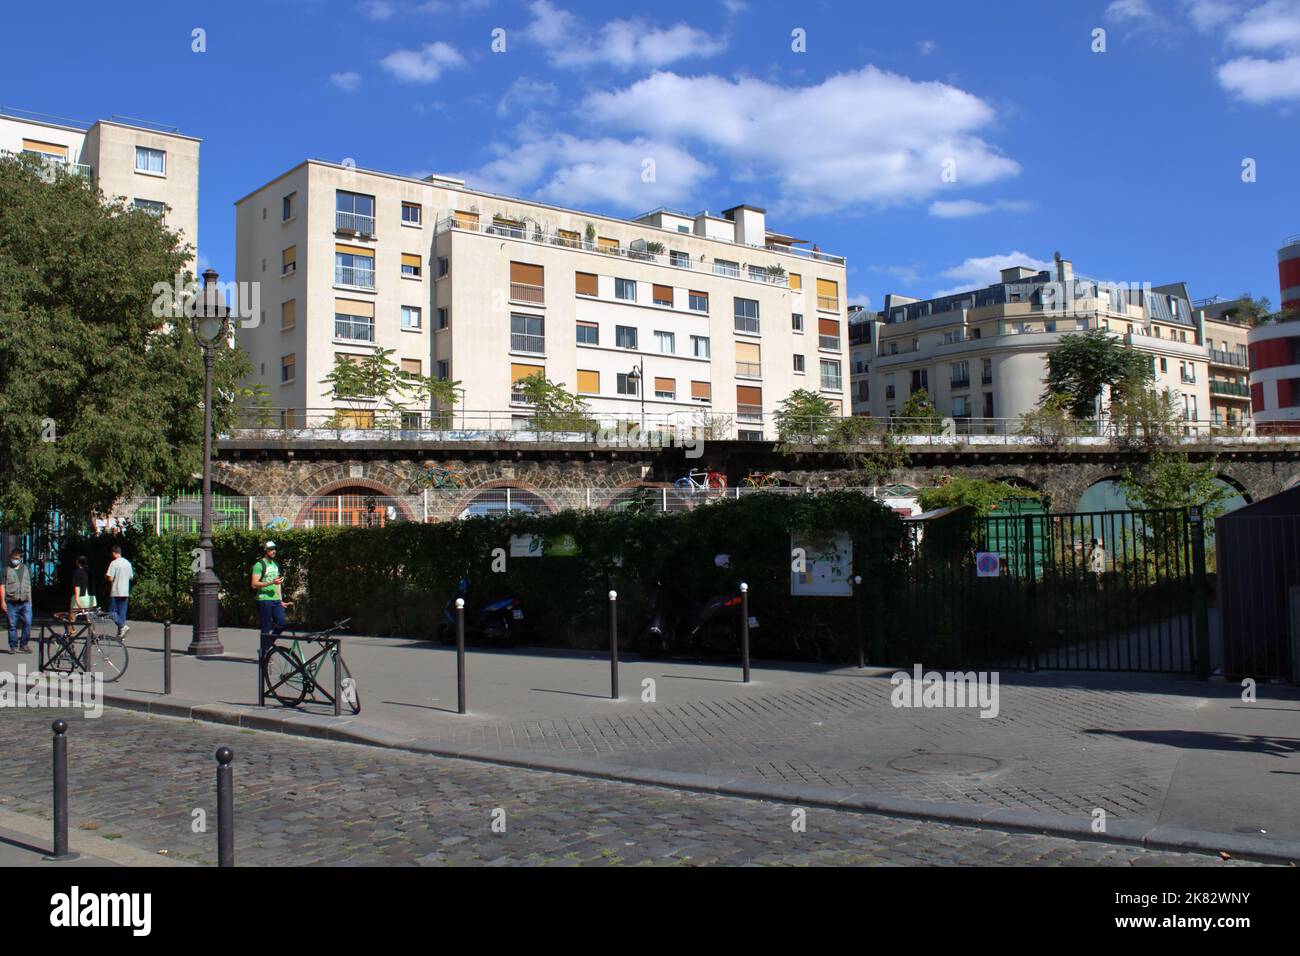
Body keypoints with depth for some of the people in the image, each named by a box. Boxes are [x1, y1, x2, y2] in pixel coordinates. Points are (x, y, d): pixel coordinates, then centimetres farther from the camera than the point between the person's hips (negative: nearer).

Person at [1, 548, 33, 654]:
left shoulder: (26, 569, 15)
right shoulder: (6, 570, 5)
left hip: (25, 602, 2)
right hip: (11, 603, -2)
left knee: (28, 623, -8)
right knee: (12, 625, 2)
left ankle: (24, 645, 4)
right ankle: (13, 647, 10)